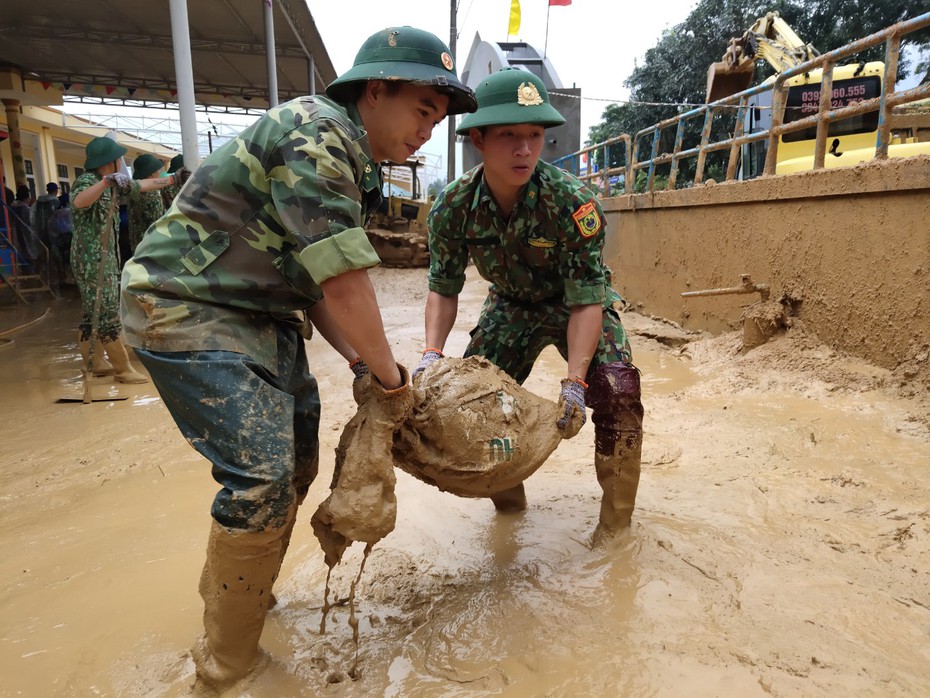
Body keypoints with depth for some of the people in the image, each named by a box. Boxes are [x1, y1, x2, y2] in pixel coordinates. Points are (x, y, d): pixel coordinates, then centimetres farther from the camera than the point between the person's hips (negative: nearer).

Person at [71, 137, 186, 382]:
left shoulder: (112, 182, 10)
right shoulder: (86, 180, -16)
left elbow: (143, 185, 22)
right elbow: (78, 202, -38)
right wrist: (106, 182, -49)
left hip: (104, 257, 10)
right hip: (91, 260, -10)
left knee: (93, 313, 14)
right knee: (108, 314, -5)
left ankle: (94, 363, 23)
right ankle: (123, 369, 1)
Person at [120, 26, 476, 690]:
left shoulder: (357, 165, 12)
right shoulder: (317, 133, -20)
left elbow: (317, 285, 10)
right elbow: (344, 282, -24)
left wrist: (364, 365, 0)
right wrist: (389, 376, -13)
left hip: (262, 317, 10)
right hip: (188, 310, -10)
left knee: (297, 462, 12)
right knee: (261, 476, -13)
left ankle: (231, 589, 36)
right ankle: (228, 661, 9)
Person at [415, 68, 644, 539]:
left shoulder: (571, 202, -32)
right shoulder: (453, 208, -22)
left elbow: (586, 300, -28)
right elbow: (443, 288, -10)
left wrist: (573, 382, -36)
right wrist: (432, 353, -25)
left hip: (576, 304, -3)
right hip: (511, 305, 4)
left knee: (616, 392, -23)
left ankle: (616, 520, 1)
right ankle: (506, 498, 25)